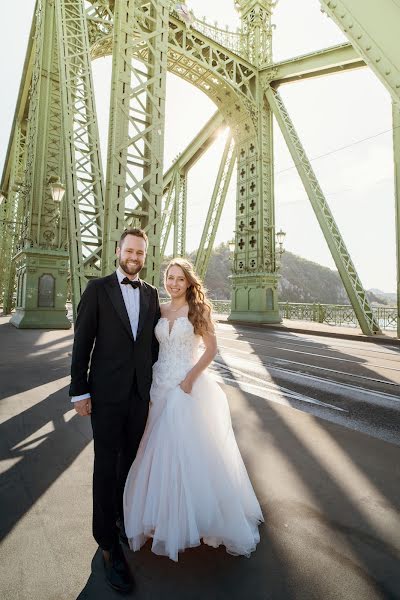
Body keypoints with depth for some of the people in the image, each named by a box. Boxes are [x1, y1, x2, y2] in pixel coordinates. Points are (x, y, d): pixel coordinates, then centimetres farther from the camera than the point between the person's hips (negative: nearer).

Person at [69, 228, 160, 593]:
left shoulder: (151, 294, 6)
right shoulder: (97, 289, -5)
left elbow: (154, 342, 9)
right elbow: (82, 342, -6)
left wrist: (156, 383, 8)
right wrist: (79, 391, -8)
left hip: (141, 392, 4)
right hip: (107, 392, -3)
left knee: (131, 458, 20)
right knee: (107, 464, 8)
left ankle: (124, 514, 45)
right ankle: (108, 543, 27)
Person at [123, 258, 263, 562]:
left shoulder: (199, 309, -6)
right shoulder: (160, 310, 6)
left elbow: (211, 348, -8)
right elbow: (154, 347, 10)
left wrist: (191, 377, -17)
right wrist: (150, 381, 3)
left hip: (188, 386, -4)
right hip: (161, 386, 5)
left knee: (191, 449, 4)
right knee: (161, 449, 15)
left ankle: (193, 517, 30)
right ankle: (164, 516, 39)